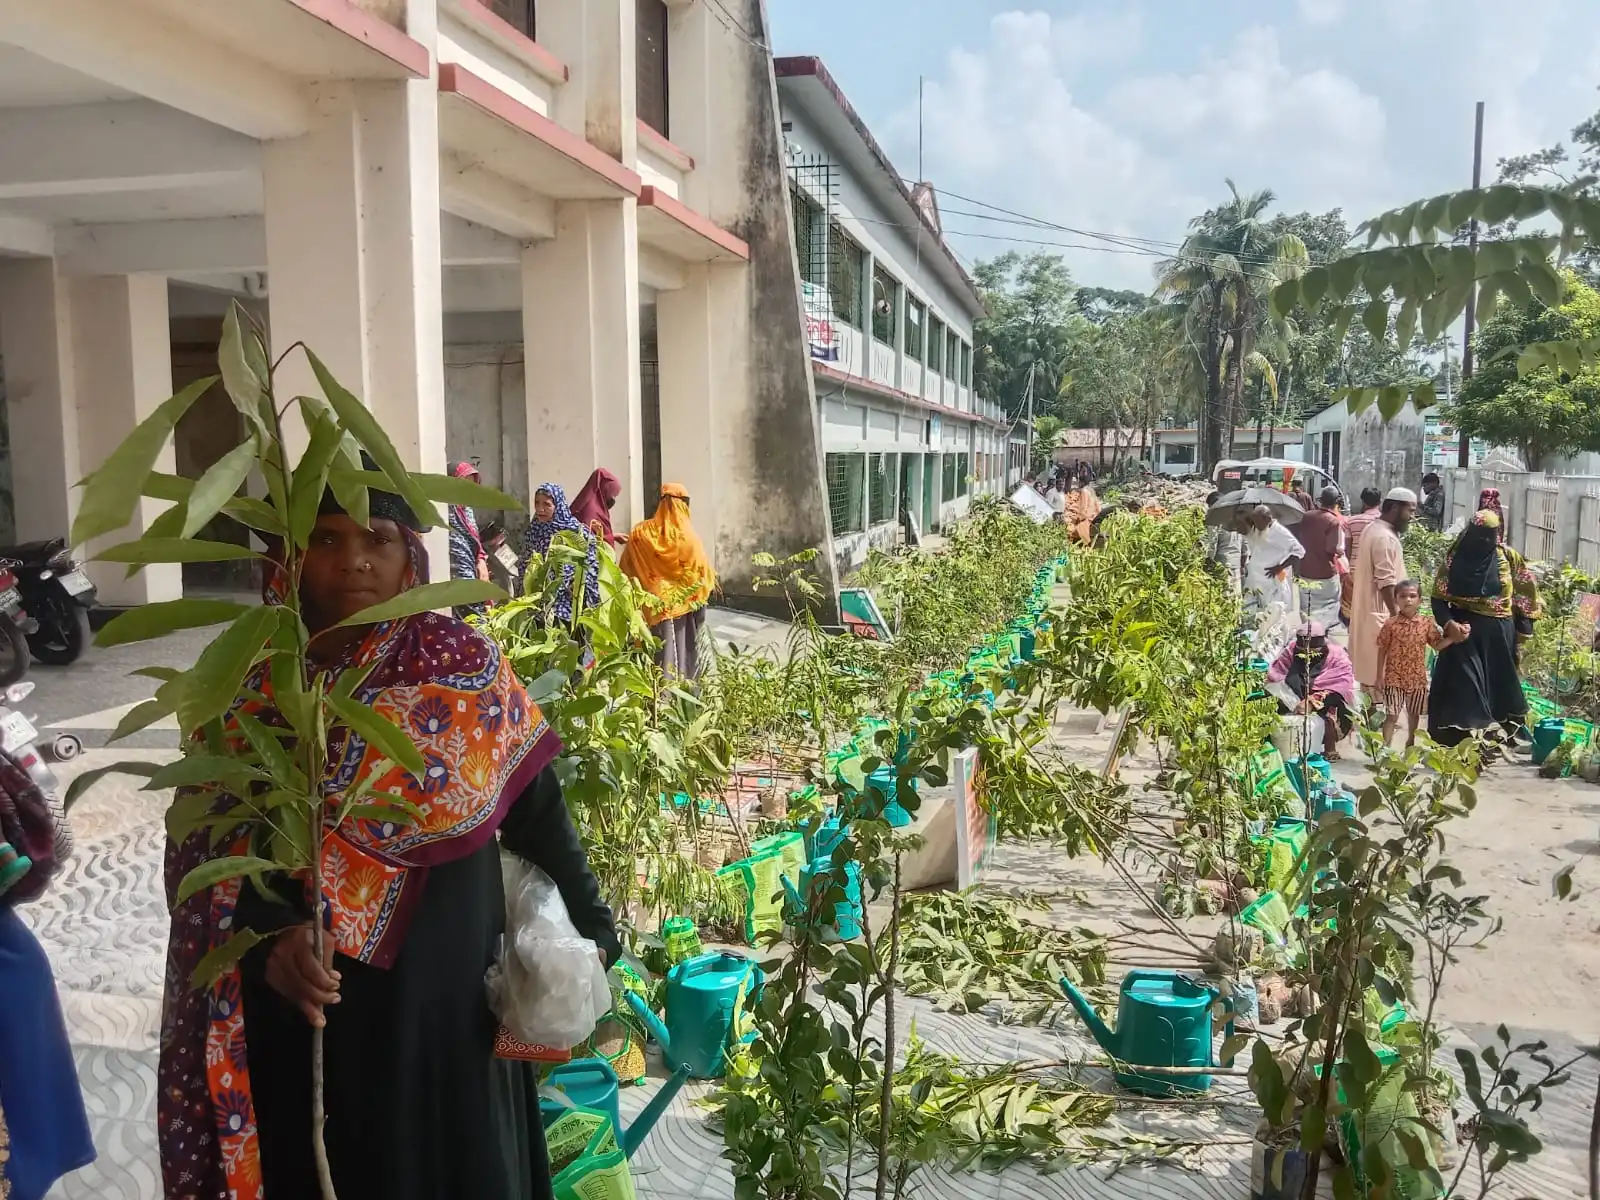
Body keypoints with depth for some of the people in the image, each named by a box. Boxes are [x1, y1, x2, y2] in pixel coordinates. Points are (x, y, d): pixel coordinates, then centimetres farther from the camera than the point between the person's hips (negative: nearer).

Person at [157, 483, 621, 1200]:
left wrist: (591, 928, 0)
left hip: (443, 999, -1)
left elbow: (536, 808, -2)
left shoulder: (462, 667, -7)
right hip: (299, 1017, 1)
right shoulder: (246, 683, -4)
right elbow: (207, 842, -10)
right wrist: (273, 932, -27)